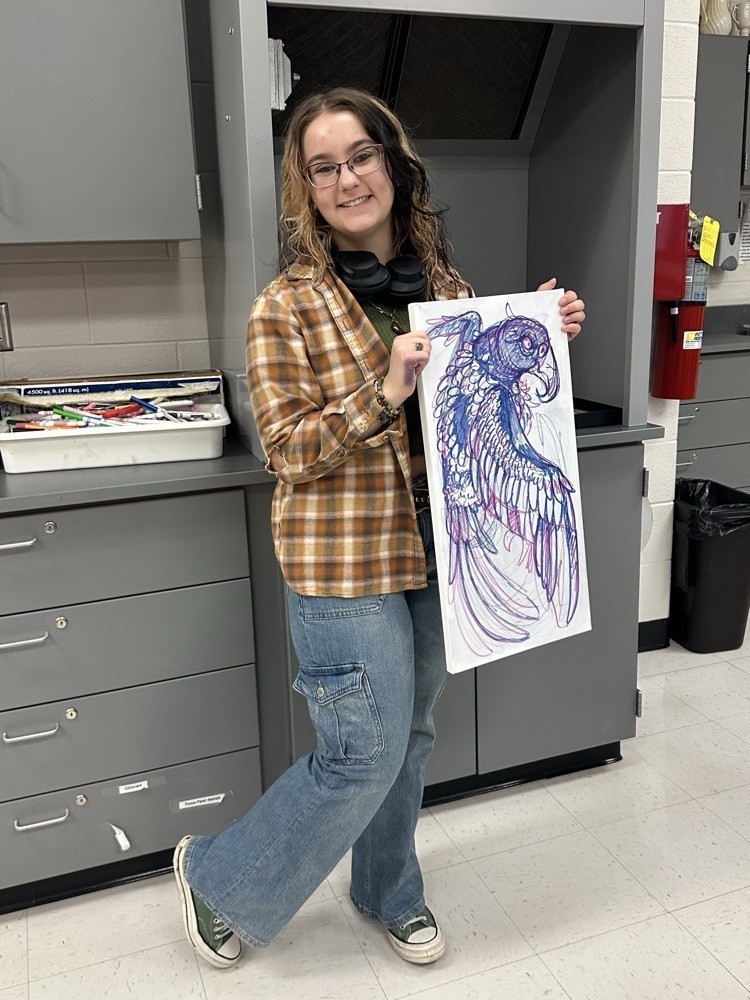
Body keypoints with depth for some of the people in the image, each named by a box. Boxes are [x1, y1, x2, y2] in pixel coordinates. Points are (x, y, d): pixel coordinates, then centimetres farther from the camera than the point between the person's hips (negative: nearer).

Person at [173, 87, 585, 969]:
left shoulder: (447, 287, 6)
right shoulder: (287, 306, -9)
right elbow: (289, 453, -13)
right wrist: (385, 391, -26)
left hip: (436, 554, 6)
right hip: (344, 562, -5)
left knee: (410, 736, 18)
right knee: (366, 753, 1)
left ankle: (388, 893, 43)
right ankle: (218, 878, 27)